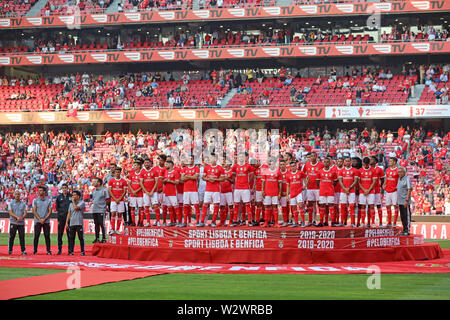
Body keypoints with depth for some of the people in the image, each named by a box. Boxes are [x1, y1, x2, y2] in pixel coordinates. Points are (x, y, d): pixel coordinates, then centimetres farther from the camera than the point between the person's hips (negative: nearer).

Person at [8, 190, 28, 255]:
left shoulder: (23, 204, 10)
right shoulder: (11, 203, 5)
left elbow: (25, 213, 3)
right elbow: (10, 213, -5)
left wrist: (22, 217, -19)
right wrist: (17, 217, -20)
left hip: (21, 223, 1)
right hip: (13, 222, -1)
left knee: (22, 237, -1)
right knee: (11, 237, -1)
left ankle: (23, 250, 2)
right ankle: (10, 250, 5)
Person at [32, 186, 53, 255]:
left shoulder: (48, 201, 4)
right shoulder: (35, 200, 4)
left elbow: (50, 212, 1)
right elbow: (34, 211, 0)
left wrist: (44, 219, -11)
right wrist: (39, 219, -11)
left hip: (46, 221, 0)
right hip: (37, 221, 0)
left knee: (47, 236, -1)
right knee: (36, 236, -2)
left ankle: (48, 251, 3)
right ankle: (35, 250, 3)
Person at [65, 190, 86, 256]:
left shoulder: (82, 203, 0)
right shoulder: (71, 204, 17)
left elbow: (76, 207, -17)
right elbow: (69, 213, 17)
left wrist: (73, 201, -1)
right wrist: (66, 223, 10)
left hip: (79, 223, -5)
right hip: (71, 223, 5)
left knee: (81, 238, -3)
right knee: (71, 238, 4)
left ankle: (82, 252, 1)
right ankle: (71, 251, 7)